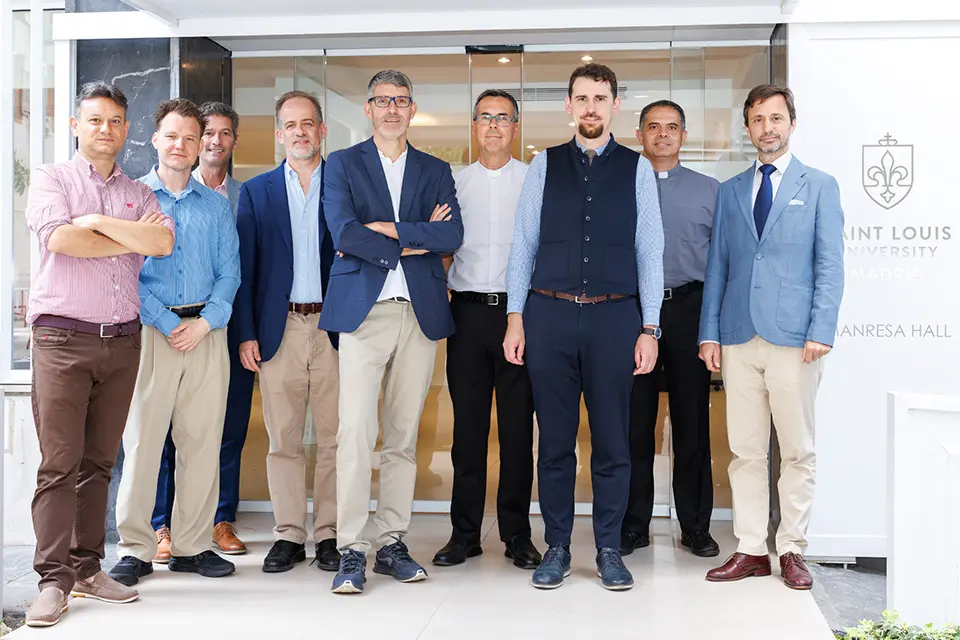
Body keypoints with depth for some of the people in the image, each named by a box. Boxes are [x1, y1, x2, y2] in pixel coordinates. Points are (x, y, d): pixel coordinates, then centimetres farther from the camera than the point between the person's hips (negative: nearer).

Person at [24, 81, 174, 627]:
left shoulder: (140, 194, 16)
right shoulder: (52, 179, 7)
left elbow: (163, 242, -4)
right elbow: (58, 238, -12)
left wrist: (97, 222, -9)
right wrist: (130, 239, -3)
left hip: (122, 341, 4)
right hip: (63, 338, -4)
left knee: (99, 462, 7)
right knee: (59, 464, -7)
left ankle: (88, 568, 14)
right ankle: (54, 579, -3)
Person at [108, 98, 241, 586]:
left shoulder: (216, 204, 14)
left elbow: (229, 270, 9)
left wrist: (205, 322, -6)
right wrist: (168, 324, -10)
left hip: (207, 332, 3)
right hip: (149, 329, -2)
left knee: (203, 441, 2)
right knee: (141, 440, -4)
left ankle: (192, 545, 11)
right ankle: (135, 549, 5)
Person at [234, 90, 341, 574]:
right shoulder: (256, 192, 11)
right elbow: (245, 267, 8)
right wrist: (246, 333, 0)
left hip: (334, 327, -1)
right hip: (278, 329, 1)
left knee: (333, 437, 1)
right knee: (283, 438, 4)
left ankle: (329, 534, 11)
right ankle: (289, 535, 13)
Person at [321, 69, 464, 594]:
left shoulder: (436, 171, 16)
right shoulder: (342, 164, 9)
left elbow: (452, 236, -1)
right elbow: (343, 232, -8)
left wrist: (388, 228, -8)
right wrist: (413, 242, -5)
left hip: (420, 313, 3)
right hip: (363, 310, -3)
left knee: (404, 436, 5)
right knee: (355, 432, -10)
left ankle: (392, 544, 13)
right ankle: (351, 551, -5)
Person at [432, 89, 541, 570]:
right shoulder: (455, 183, 12)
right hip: (468, 310, 2)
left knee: (518, 424, 1)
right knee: (468, 424, 4)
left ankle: (517, 534, 11)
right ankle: (465, 534, 12)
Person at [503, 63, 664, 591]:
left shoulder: (637, 168, 7)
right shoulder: (544, 165, 8)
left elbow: (650, 251, 4)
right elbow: (524, 244, 6)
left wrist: (649, 329, -2)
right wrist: (515, 319, 0)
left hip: (614, 316, 0)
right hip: (549, 313, 1)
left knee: (612, 441, 5)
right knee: (554, 440, 6)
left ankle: (609, 551, 17)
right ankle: (556, 548, 18)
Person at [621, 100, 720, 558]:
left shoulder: (709, 190, 11)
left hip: (689, 310, 0)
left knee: (693, 421, 4)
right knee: (634, 422, 3)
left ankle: (695, 526, 14)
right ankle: (633, 526, 13)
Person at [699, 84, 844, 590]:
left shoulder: (819, 186, 6)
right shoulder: (730, 191, 15)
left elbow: (829, 266, 0)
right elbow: (717, 266, 13)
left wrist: (821, 332, -10)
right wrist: (709, 332, 4)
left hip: (793, 338, -3)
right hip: (739, 338, 3)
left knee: (798, 451, 3)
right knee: (745, 450, 5)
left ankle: (792, 550, 13)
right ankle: (750, 549, 13)